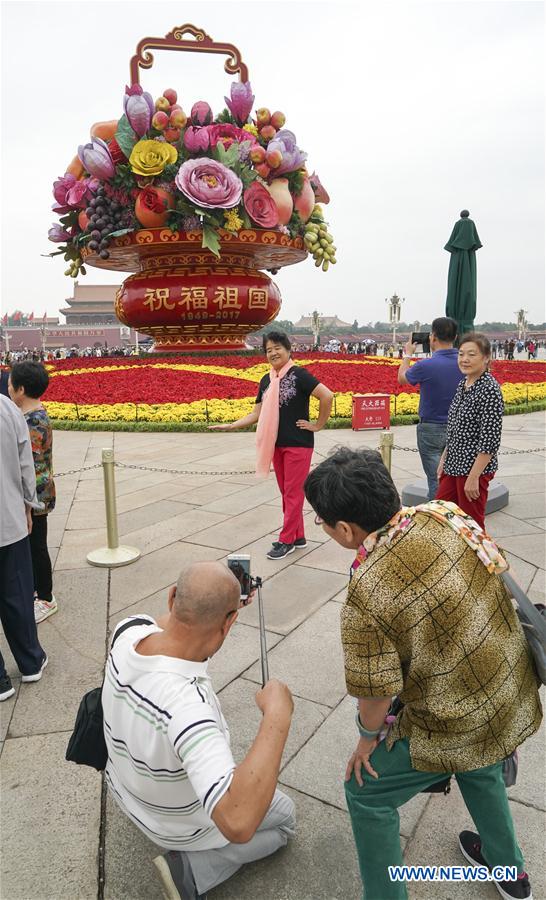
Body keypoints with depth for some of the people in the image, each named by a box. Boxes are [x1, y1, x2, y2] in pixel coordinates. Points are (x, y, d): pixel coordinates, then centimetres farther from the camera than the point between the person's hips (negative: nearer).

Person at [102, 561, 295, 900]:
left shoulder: (128, 632, -27)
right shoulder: (185, 706, -48)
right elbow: (238, 824, -53)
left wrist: (223, 598, 1)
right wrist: (277, 717, -49)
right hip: (182, 821, -6)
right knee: (285, 816, 20)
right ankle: (190, 869, 4)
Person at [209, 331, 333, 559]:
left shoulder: (298, 374, -11)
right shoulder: (266, 380, 9)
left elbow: (327, 396, -20)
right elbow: (257, 415, 9)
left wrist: (318, 425, -14)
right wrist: (230, 426, 0)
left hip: (298, 444, -7)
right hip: (277, 444, 7)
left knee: (293, 493, 0)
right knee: (286, 492, 13)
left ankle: (286, 540, 10)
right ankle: (298, 536, 25)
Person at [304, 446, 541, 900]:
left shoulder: (364, 594, -31)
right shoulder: (445, 514, -15)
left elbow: (378, 693, -20)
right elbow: (499, 571, 1)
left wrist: (367, 738, 2)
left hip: (454, 728, -7)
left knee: (367, 795, 17)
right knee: (481, 769, 38)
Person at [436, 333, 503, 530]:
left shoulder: (489, 389, -17)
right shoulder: (463, 384, 8)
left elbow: (490, 440, -20)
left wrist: (474, 477, -20)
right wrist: (444, 459, 15)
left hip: (475, 467, -8)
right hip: (454, 466, 8)